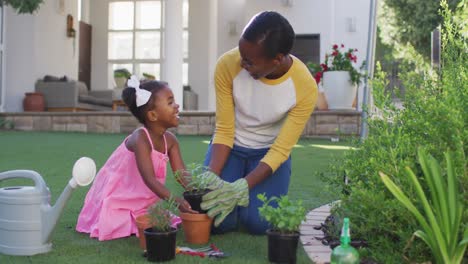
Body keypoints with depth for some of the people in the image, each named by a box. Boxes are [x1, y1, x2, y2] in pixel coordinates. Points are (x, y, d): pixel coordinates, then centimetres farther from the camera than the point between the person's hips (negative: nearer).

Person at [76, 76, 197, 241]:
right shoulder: (140, 138, -30)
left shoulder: (170, 140, -8)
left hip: (142, 201, 7)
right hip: (116, 198, -7)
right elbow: (149, 179, -37)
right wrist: (175, 201, -47)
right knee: (115, 226, -20)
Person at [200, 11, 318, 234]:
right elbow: (224, 131, -15)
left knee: (259, 223, -20)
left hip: (270, 152, 0)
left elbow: (280, 150, -21)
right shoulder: (227, 65, -25)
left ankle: (243, 198, 16)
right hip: (230, 146, 1)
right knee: (217, 222, -17)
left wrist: (241, 188, -34)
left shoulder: (305, 88, -26)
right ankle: (230, 201, 19)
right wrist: (211, 177, -30)